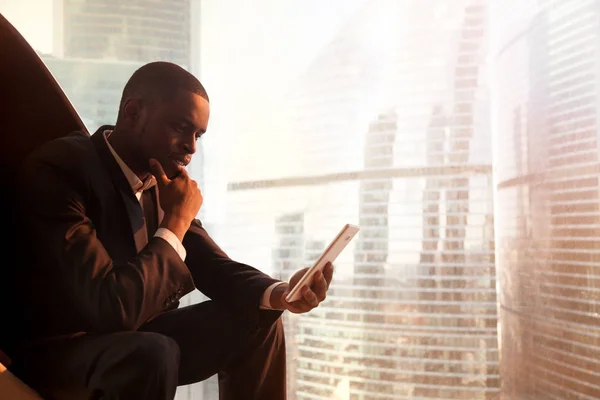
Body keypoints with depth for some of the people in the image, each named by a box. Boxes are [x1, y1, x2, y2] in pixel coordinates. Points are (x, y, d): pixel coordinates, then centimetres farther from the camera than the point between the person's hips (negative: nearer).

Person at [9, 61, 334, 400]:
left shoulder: (161, 178, 0)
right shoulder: (55, 170, -23)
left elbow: (213, 267, 3)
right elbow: (112, 308, -32)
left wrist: (281, 293, -16)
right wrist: (176, 221, -21)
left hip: (136, 341, 8)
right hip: (60, 353, -7)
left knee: (255, 321, -3)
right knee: (154, 353, -35)